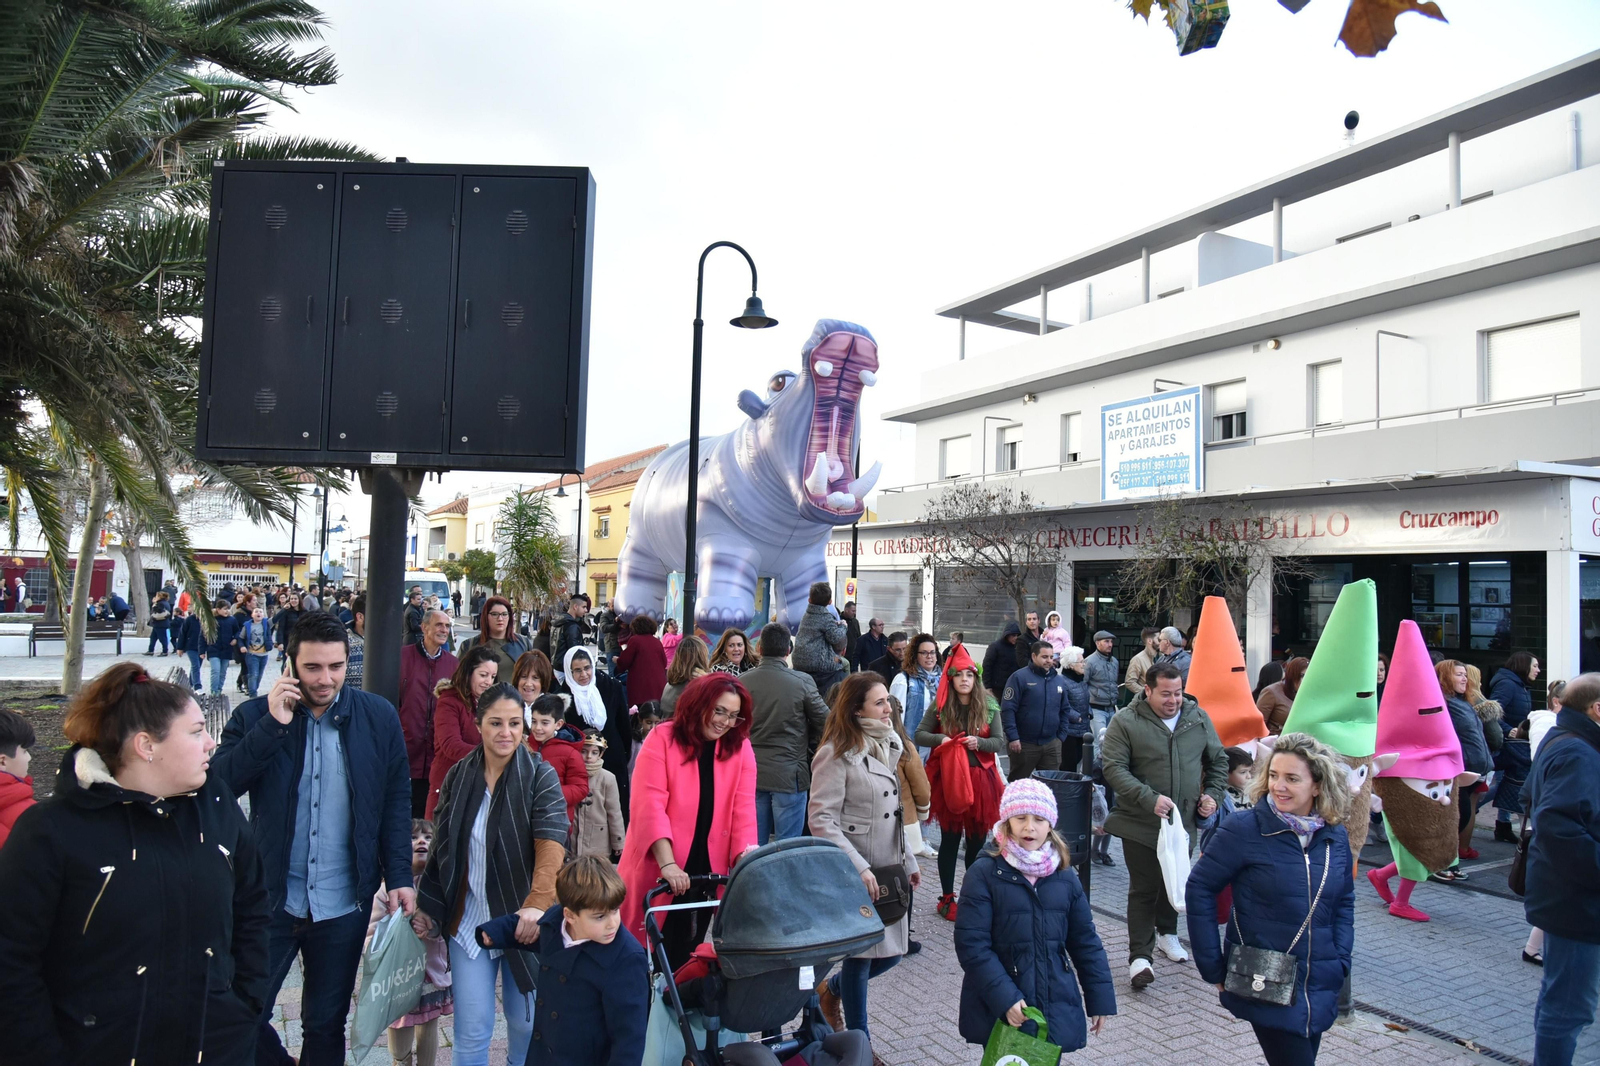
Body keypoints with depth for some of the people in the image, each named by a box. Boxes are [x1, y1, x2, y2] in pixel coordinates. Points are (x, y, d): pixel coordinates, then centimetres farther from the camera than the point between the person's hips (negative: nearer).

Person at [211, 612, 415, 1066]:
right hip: (272, 899, 0)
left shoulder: (379, 717, -4)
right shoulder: (255, 716, -4)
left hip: (343, 906, 0)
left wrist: (399, 877, -5)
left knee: (327, 1028, 15)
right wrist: (273, 724, -23)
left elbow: (396, 802, 0)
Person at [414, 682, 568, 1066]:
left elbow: (551, 847, -25)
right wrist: (427, 904, 12)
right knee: (471, 1030, 3)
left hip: (522, 920, -2)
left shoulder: (540, 776, -11)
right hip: (468, 921, 2)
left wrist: (537, 904, -38)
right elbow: (441, 849, 12)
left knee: (526, 1024, 11)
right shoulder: (458, 776, 1)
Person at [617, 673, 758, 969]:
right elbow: (650, 805, -17)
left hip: (707, 870, 3)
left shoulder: (741, 749, 2)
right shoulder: (662, 739, -9)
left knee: (685, 955, 12)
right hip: (657, 869, -3)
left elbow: (744, 809, -4)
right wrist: (667, 863, -26)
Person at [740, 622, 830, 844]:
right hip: (789, 775, -3)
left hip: (752, 774, 4)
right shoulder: (802, 681, -12)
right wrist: (809, 744, 14)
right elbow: (824, 722, -5)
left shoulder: (742, 682, -3)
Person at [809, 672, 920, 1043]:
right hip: (856, 873, -7)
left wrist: (909, 860, 16)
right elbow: (821, 820, -18)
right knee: (863, 954, 4)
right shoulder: (837, 753, -15)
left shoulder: (890, 744, 10)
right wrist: (859, 868, -22)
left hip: (889, 868, 7)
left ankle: (832, 989, 38)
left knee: (891, 952, 12)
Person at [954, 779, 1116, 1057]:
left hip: (1055, 1010, 4)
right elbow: (971, 944, -15)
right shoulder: (984, 874, -11)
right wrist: (1004, 998, -20)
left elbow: (1085, 941, 10)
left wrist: (1100, 998, 10)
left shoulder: (1064, 875, 3)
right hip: (999, 1013, -3)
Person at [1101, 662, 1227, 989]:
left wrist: (1213, 794, 2)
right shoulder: (1125, 722, -11)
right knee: (1144, 888, -2)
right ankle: (1139, 956, 5)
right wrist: (1149, 799, -24)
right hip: (1141, 824, -4)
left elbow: (1218, 760, 16)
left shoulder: (1198, 718, 3)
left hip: (1185, 821, 5)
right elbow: (1113, 768, -16)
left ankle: (1166, 933, 42)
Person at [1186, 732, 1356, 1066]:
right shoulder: (1244, 828, -14)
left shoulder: (1335, 837, 2)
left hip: (1319, 991, 5)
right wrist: (1213, 968, -9)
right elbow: (1200, 890, -10)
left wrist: (1340, 961, 2)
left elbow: (1344, 901, 14)